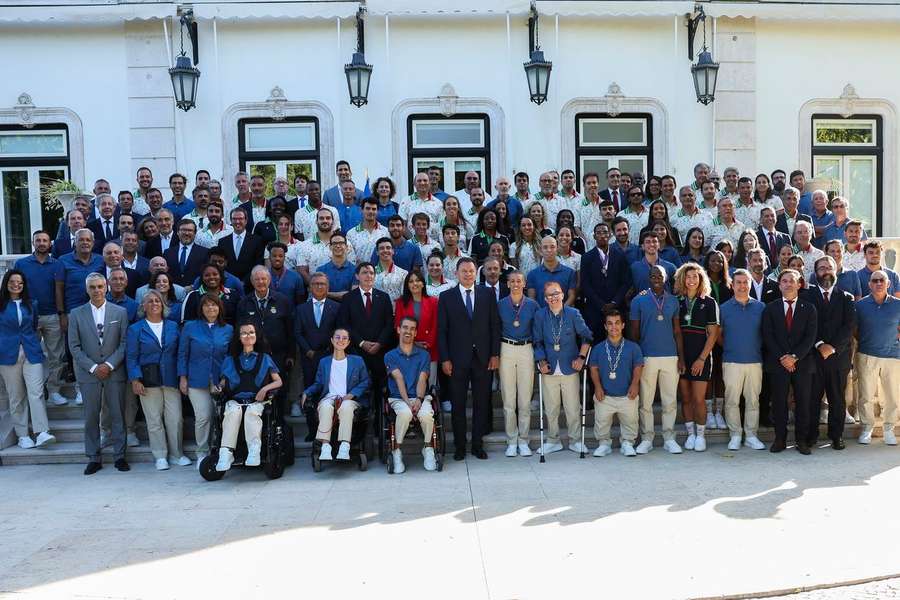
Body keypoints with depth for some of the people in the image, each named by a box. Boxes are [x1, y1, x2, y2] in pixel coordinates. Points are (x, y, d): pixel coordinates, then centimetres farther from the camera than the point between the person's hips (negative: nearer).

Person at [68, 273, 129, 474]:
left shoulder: (120, 312, 3)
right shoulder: (76, 314, 4)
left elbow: (124, 343, 1)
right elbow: (74, 346, 1)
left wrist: (110, 365, -10)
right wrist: (92, 367, -9)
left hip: (114, 372, 0)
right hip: (88, 373, 0)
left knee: (117, 415, 3)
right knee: (91, 417, 5)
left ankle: (120, 456, 13)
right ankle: (93, 458, 14)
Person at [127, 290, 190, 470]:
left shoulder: (173, 326, 10)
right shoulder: (135, 329, 5)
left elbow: (180, 353, 10)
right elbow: (131, 357, 1)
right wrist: (135, 380, -9)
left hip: (171, 379, 1)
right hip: (148, 380, -1)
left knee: (175, 418, 0)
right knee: (154, 420, 3)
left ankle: (177, 454, 14)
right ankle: (161, 456, 14)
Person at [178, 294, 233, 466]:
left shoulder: (228, 329, 8)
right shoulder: (190, 327, 5)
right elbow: (182, 354, 6)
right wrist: (183, 378, 1)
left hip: (221, 381, 2)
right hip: (197, 380, -1)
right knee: (203, 417, -6)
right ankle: (202, 453, 9)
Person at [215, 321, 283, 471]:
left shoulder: (264, 359, 19)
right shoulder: (230, 360, 23)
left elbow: (278, 382, 15)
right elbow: (224, 381, 20)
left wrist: (265, 388, -4)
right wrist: (218, 387, -3)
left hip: (257, 400, -1)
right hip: (235, 400, 1)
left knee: (252, 412, -36)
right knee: (233, 411, -35)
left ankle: (254, 450, -49)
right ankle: (226, 453, -44)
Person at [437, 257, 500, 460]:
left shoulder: (487, 294, 6)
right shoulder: (446, 297, 3)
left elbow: (495, 325, 5)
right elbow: (442, 330, 1)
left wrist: (495, 354, -1)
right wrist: (445, 359, -5)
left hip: (483, 358, 1)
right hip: (458, 358, -1)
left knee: (481, 403, 7)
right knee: (458, 404, 5)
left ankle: (477, 445, 18)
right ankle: (460, 446, 15)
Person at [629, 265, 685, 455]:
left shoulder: (673, 301, 9)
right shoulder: (639, 301, 1)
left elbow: (677, 331, 10)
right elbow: (634, 332, 3)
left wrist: (681, 357, 4)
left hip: (670, 357, 2)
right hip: (647, 357, -2)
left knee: (670, 401, 5)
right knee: (646, 401, 2)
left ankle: (669, 438, 14)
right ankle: (646, 438, 12)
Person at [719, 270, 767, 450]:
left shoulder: (760, 307, 6)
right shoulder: (724, 308, 3)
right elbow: (718, 335, 8)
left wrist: (758, 348, 4)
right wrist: (730, 348, 5)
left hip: (755, 361, 1)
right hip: (731, 361, -1)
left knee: (753, 400, 5)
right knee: (732, 400, 0)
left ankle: (751, 435, 15)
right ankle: (735, 436, 10)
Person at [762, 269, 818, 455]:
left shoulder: (809, 308, 7)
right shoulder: (770, 309, 7)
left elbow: (810, 336, -2)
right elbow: (768, 337, 0)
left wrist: (795, 356, -12)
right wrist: (782, 358, -10)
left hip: (802, 363, 0)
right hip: (777, 363, 0)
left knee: (803, 403, 4)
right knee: (779, 403, 3)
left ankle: (802, 440, 13)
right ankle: (780, 439, 11)